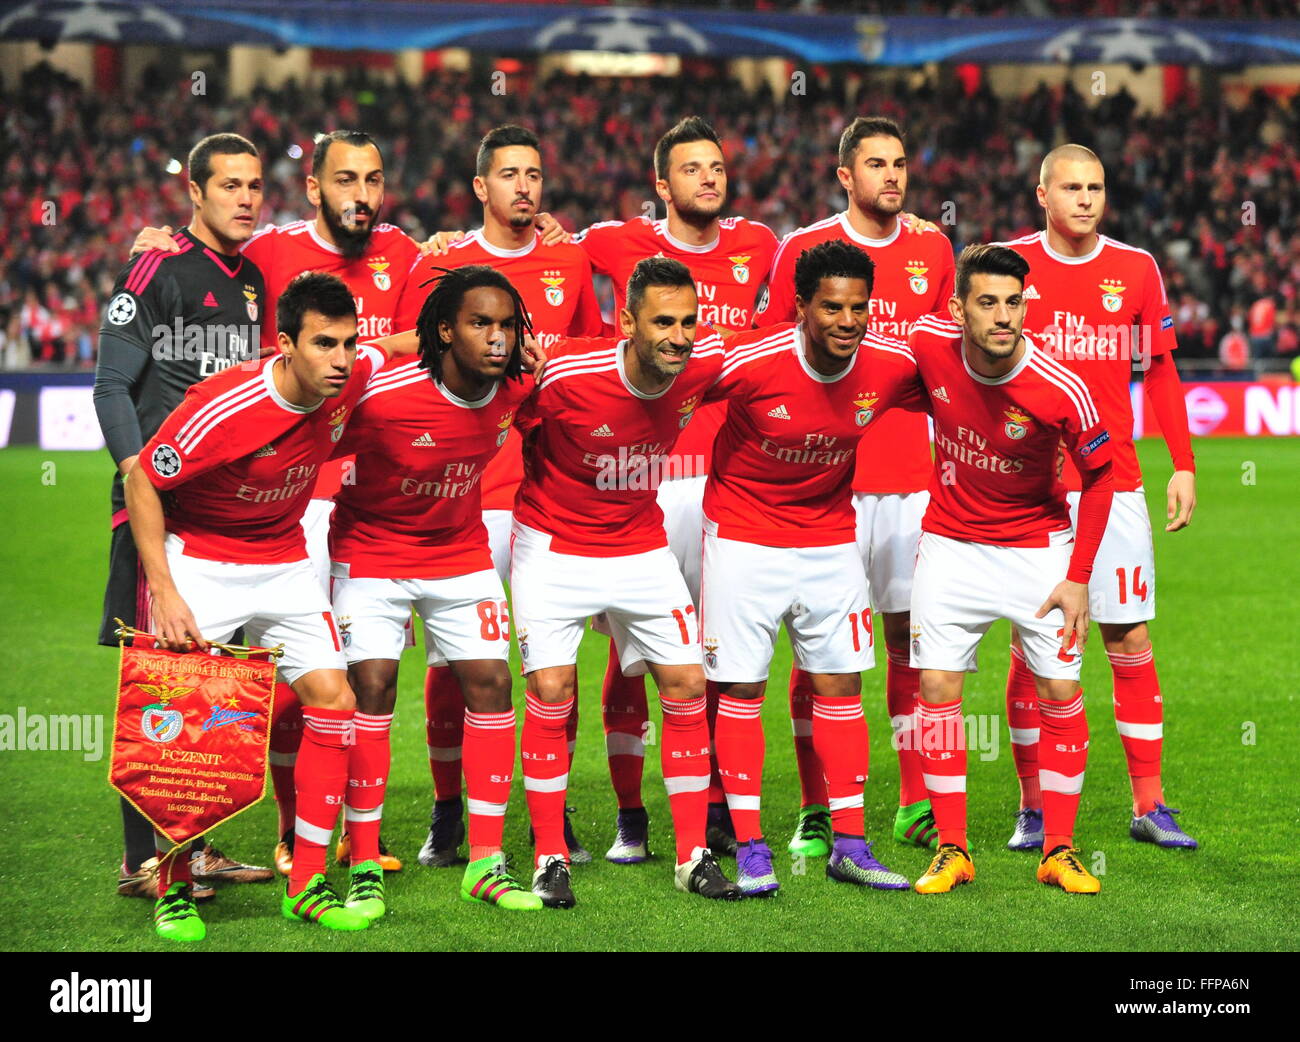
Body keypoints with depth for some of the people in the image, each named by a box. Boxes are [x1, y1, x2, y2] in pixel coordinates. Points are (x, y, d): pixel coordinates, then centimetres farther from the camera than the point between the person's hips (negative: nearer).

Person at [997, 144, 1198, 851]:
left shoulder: (1136, 270, 6)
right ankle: (1033, 810, 8)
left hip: (1114, 481, 1)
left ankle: (1149, 805, 6)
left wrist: (1183, 465, 5)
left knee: (1130, 640, 0)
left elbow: (1160, 371, 9)